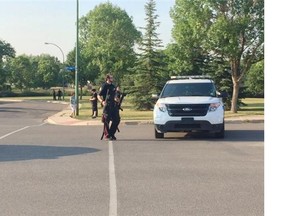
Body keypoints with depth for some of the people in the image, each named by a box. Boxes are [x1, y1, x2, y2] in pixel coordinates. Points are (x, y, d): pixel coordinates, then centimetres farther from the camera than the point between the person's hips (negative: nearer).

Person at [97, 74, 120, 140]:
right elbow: (99, 96, -9)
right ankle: (106, 135, 8)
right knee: (107, 120, -3)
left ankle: (111, 134, 17)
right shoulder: (104, 86, -7)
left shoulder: (113, 86, 14)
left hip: (113, 105, 7)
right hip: (107, 105, -7)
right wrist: (102, 101, -24)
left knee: (117, 119, 5)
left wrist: (115, 99, 10)